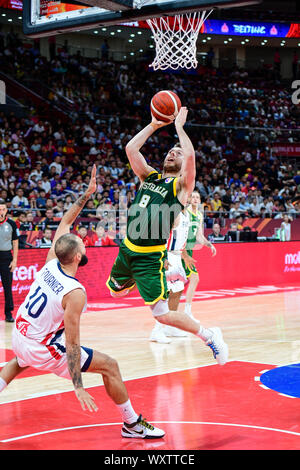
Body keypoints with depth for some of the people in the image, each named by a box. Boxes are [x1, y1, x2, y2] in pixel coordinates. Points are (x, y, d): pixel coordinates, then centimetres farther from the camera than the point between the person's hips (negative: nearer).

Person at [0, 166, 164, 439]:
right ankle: (132, 425, 7)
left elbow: (64, 225, 10)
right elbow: (72, 343, -24)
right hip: (43, 349, -7)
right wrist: (78, 387, -21)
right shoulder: (75, 293, -24)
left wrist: (86, 196, 8)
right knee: (109, 366, -1)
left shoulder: (51, 263, -6)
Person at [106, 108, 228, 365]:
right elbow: (131, 148, 2)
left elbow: (191, 155, -24)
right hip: (127, 250, 7)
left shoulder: (182, 185, -7)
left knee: (163, 315, -10)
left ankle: (210, 336, 6)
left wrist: (179, 127, -11)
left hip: (151, 257, -7)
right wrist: (154, 125, 0)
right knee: (115, 290, 27)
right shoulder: (149, 177, 10)